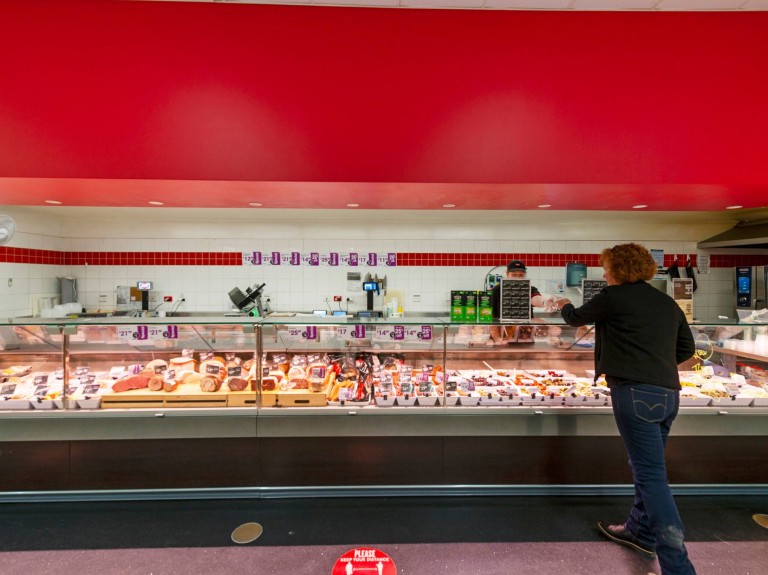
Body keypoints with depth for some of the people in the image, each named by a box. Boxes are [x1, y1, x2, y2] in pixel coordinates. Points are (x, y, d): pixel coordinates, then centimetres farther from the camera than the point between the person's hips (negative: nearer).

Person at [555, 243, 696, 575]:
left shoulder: (614, 296, -5)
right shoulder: (667, 302, 15)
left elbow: (576, 319, 9)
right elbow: (687, 347, 21)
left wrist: (565, 306, 30)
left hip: (635, 392, -8)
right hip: (668, 393, 8)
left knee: (651, 476, -4)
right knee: (647, 467, 21)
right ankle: (640, 531, 37)